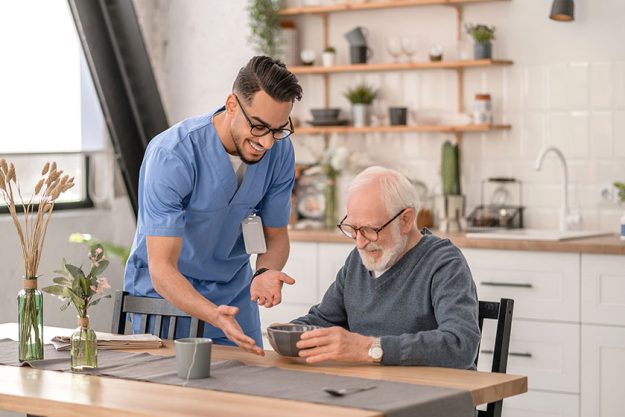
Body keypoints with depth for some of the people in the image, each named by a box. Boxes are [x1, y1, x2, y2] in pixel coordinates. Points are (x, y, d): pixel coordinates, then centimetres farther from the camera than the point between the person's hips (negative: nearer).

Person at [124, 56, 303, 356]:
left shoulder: (280, 151, -11)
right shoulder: (172, 155, -27)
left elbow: (276, 235, 3)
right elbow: (162, 269, -28)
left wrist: (264, 273, -21)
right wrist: (215, 316, -45)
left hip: (233, 296, 4)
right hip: (165, 292, -4)